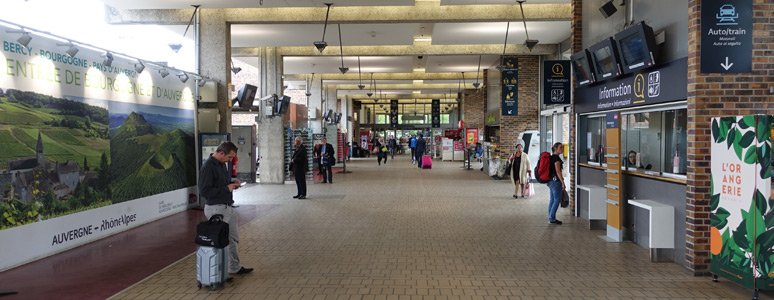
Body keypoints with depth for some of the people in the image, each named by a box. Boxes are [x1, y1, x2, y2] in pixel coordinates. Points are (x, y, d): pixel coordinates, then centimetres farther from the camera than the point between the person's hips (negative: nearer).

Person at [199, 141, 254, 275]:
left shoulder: (222, 164, 10)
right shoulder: (208, 167, -20)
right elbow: (204, 191, -24)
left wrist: (233, 184, 5)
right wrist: (226, 188, -20)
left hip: (228, 207, 10)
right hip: (216, 209, -10)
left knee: (233, 239, 17)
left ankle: (235, 267, 29)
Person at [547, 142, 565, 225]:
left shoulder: (552, 157, 15)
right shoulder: (556, 157, -14)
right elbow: (558, 171, -19)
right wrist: (563, 183, -18)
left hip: (551, 181, 10)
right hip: (555, 180, -10)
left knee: (552, 199, 12)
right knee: (557, 200, -5)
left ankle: (551, 218, 15)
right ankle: (552, 218, -4)